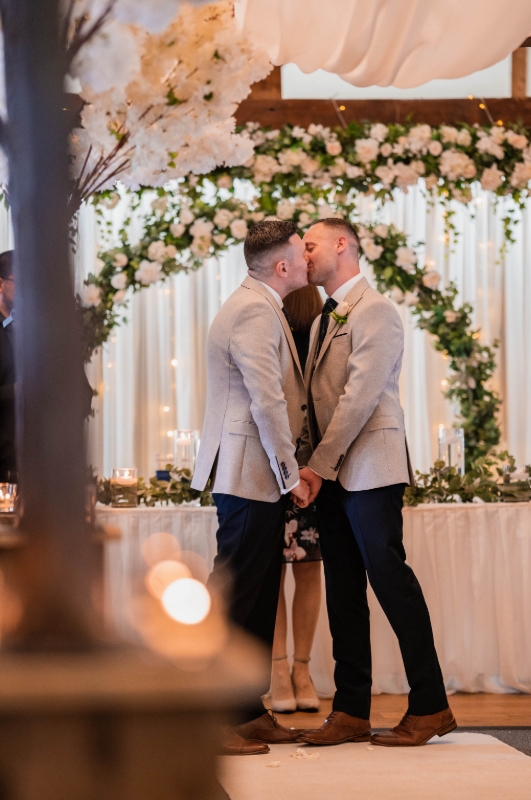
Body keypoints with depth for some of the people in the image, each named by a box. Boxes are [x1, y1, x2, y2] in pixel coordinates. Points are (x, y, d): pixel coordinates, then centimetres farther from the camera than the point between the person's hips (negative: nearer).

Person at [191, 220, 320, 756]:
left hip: (259, 478, 11)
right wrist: (291, 475, -14)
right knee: (232, 596, -8)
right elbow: (267, 403, -20)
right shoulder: (254, 311, -15)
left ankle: (250, 713, 19)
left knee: (260, 598, 13)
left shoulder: (259, 307, 19)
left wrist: (292, 471, 18)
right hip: (251, 475, -11)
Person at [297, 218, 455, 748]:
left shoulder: (374, 311, -8)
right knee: (343, 591, 7)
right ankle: (351, 711, 10)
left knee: (389, 579, -9)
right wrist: (309, 464, 7)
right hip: (332, 474, 9)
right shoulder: (325, 320, 19)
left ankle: (429, 707, -4)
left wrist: (319, 465, -16)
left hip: (369, 467, -9)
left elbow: (360, 397, -15)